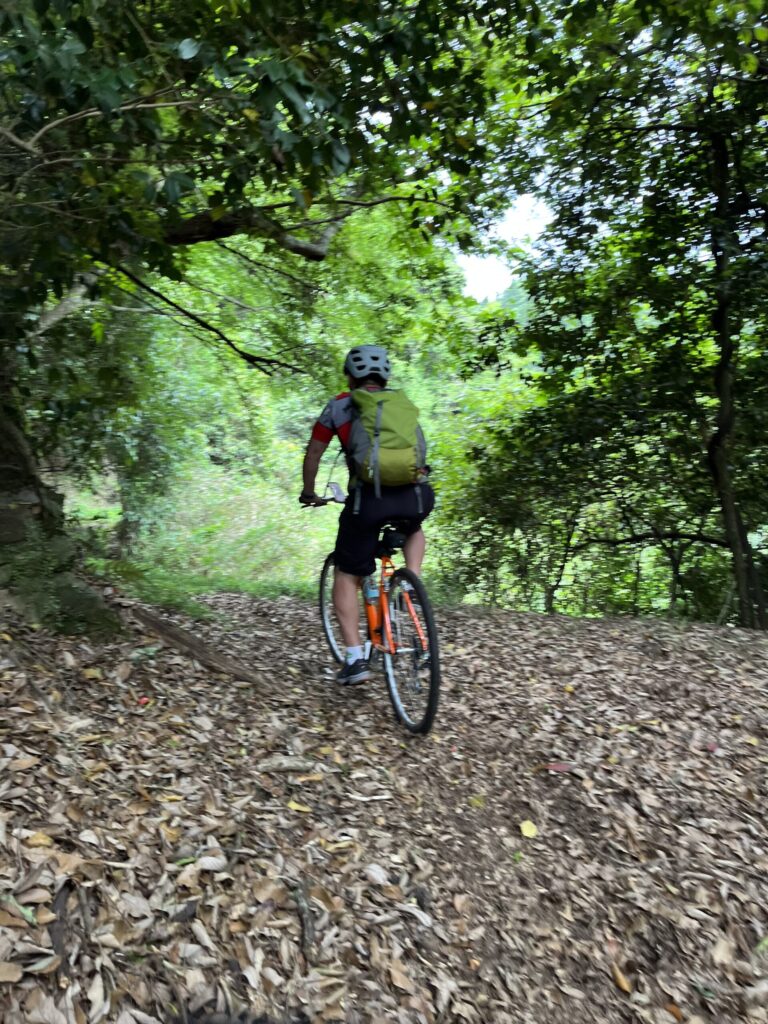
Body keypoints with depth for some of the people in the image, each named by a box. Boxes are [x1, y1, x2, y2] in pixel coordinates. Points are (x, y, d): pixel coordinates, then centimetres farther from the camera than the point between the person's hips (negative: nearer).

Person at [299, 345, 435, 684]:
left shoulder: (339, 405, 15)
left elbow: (313, 455, 22)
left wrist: (309, 494, 38)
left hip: (368, 498, -2)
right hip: (414, 495, 3)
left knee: (346, 577, 14)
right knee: (413, 530, 39)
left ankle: (355, 660, 9)